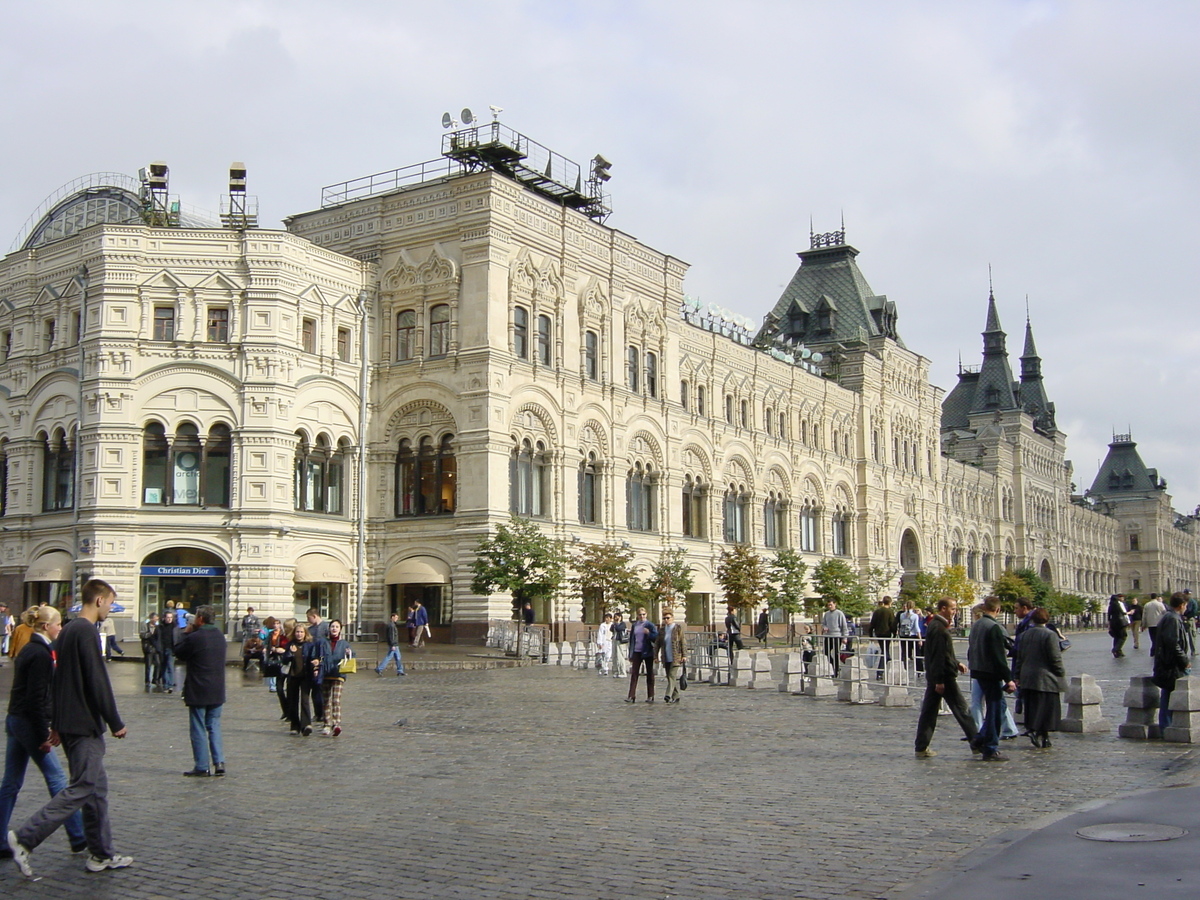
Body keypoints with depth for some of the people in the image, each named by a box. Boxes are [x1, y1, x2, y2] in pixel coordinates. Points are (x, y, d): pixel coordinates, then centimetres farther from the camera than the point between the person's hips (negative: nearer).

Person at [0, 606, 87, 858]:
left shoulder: (29, 649, 13)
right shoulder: (40, 654, -16)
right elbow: (36, 698, -20)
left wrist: (44, 728, 15)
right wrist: (44, 735, -17)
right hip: (29, 723, -10)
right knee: (56, 778, -1)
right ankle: (78, 839, 6)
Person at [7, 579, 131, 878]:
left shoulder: (68, 630, 14)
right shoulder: (86, 632, -16)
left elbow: (59, 680, 19)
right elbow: (97, 682, -19)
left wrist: (56, 723, 24)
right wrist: (115, 723, -13)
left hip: (69, 724, 10)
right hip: (84, 725, -10)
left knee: (96, 786, 12)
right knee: (82, 788, -6)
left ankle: (102, 854, 16)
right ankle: (25, 838, -5)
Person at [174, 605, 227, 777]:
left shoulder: (194, 638, -17)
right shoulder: (220, 636, 6)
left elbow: (179, 653, -3)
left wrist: (186, 633, 3)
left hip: (198, 692, -6)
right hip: (217, 691, 6)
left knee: (198, 729, 3)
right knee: (214, 726, 13)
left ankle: (202, 767, 5)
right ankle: (219, 763, 6)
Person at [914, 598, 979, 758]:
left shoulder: (935, 625, 15)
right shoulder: (939, 629, -18)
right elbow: (938, 656, -21)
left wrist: (956, 664, 18)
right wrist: (939, 680, -22)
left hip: (933, 677, 10)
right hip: (944, 677, -10)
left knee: (928, 712, 9)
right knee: (960, 709, -1)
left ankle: (921, 748, 10)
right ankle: (976, 743, 6)